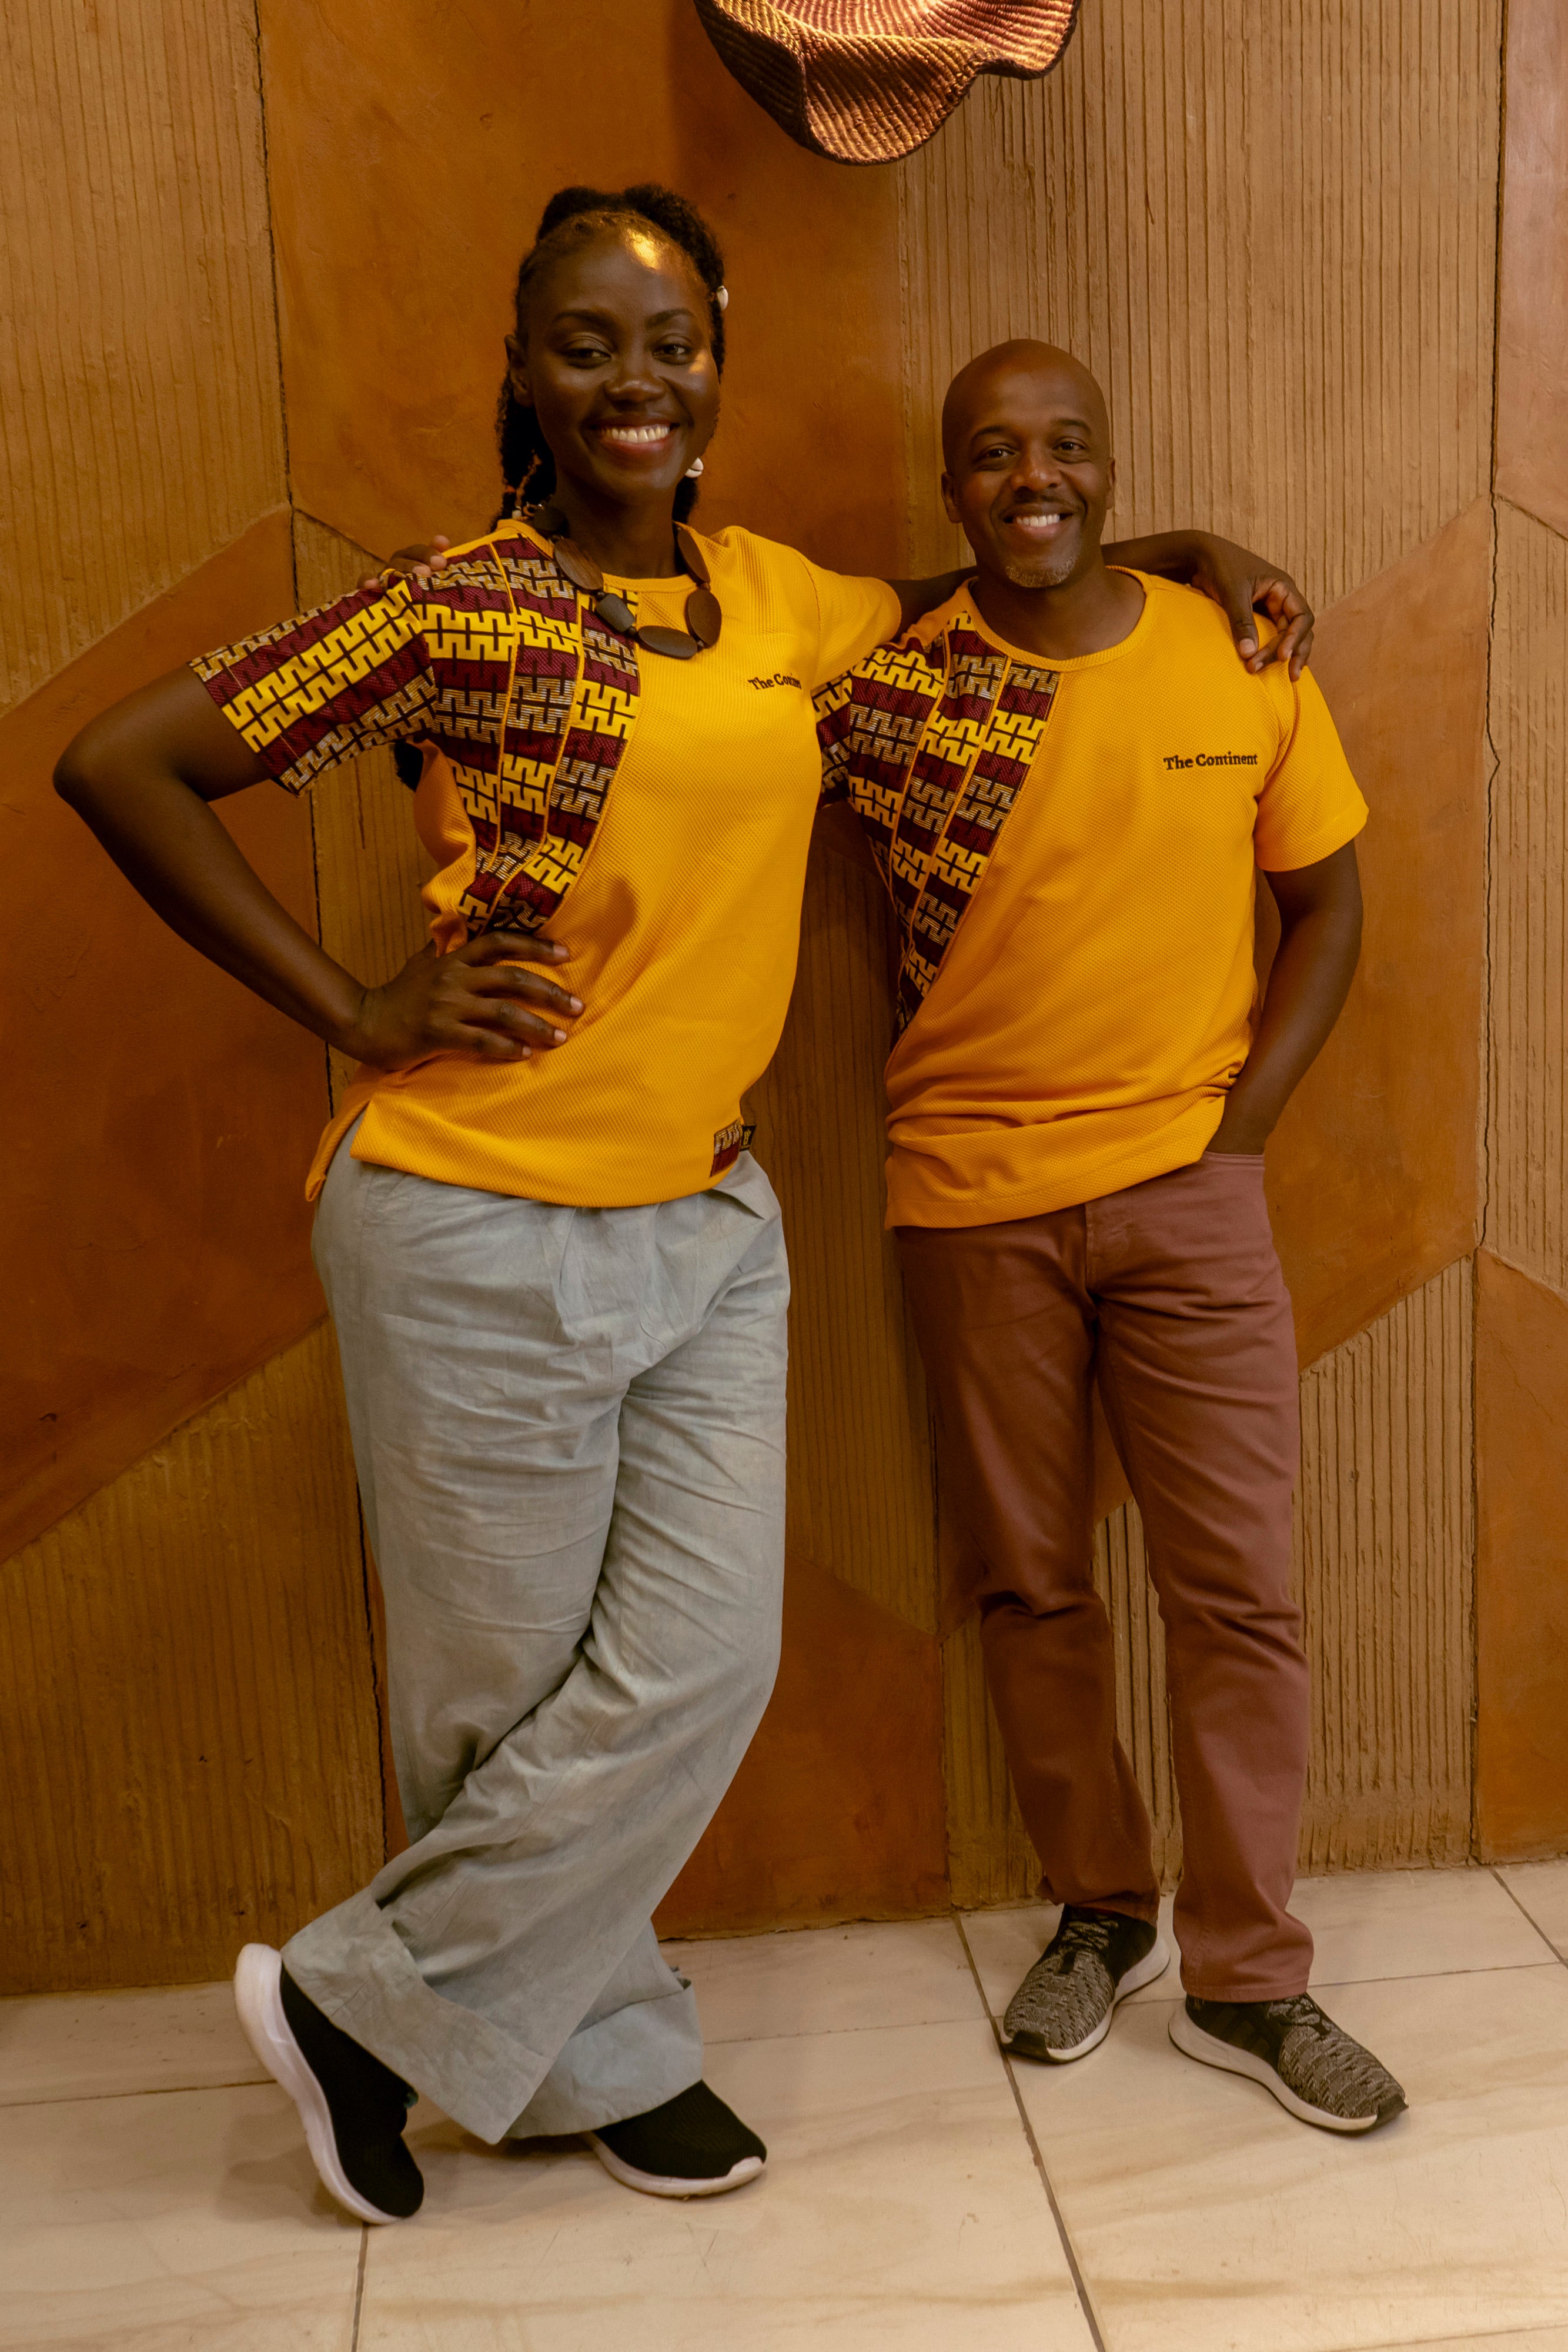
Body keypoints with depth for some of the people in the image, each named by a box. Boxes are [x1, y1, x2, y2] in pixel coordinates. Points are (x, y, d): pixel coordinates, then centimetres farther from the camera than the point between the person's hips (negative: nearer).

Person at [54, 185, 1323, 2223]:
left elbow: (955, 599, 30)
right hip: (483, 1230, -6)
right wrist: (356, 1013, -10)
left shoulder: (776, 597, 9)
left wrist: (1177, 551, 20)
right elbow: (120, 768, -8)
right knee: (514, 1690, 6)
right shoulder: (464, 615, -9)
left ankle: (374, 2002, 27)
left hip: (705, 1220, 6)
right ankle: (607, 2055, 31)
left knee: (700, 1669, 6)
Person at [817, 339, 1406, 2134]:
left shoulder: (1239, 660, 0)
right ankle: (1099, 1912, 32)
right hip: (972, 1199, 0)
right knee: (1027, 1579, 11)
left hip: (1186, 1185, 0)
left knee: (1236, 1582, 2)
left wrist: (1241, 1117, -2)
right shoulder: (885, 691, -3)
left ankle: (1247, 1979, 18)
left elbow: (1325, 907, 6)